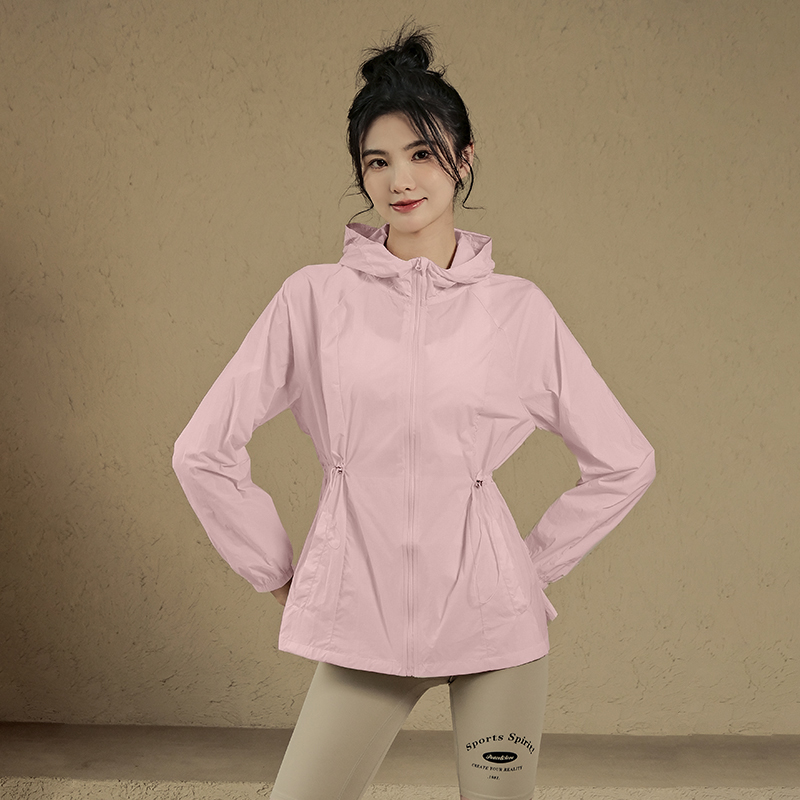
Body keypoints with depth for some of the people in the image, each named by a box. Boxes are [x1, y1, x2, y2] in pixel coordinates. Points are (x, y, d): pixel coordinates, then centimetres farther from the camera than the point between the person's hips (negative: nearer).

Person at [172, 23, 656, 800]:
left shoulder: (517, 308, 2)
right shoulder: (315, 297, 0)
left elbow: (624, 461, 10)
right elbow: (203, 451, 3)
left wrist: (536, 563, 7)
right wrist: (279, 574, 6)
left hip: (491, 617, 1)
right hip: (360, 620, 0)